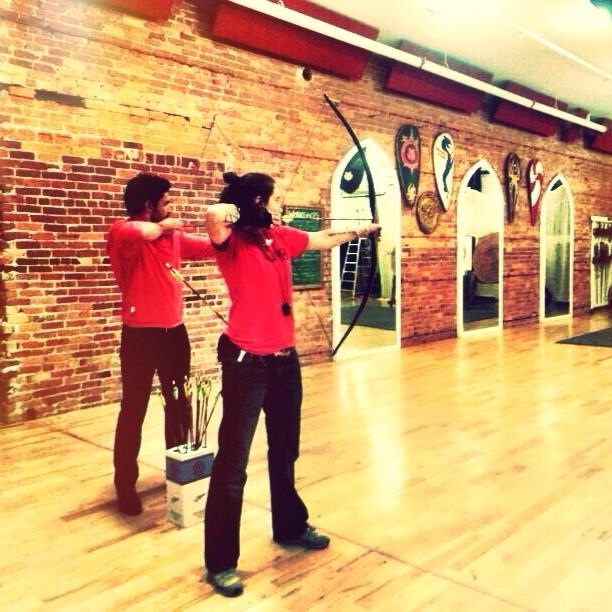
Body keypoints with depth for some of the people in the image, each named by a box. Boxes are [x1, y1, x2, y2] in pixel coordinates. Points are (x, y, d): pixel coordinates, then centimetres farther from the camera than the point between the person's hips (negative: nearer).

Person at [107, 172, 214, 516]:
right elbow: (144, 233, -36)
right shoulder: (122, 232, -12)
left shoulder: (174, 237, 8)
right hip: (140, 334, -6)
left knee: (179, 403, 16)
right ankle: (126, 485, 14)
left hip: (174, 331, 6)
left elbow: (211, 246, 14)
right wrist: (164, 225, -21)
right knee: (134, 410, 1)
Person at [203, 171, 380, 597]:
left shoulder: (281, 237, 8)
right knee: (233, 461, 0)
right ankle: (220, 562, 14)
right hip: (246, 362, -7)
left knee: (285, 450, 21)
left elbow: (322, 240, 26)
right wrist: (231, 212, -18)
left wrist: (359, 231, 37)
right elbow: (215, 216, -38)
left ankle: (290, 527, 42)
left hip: (285, 358, 8)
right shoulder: (232, 242, -13)